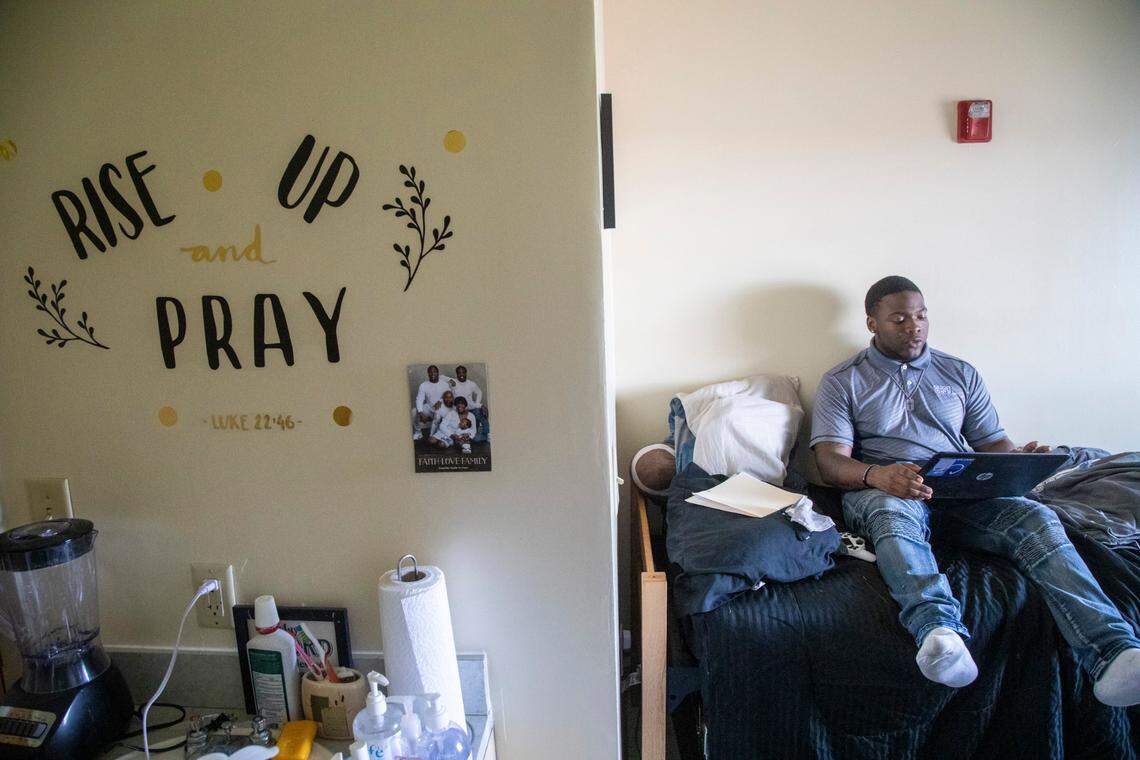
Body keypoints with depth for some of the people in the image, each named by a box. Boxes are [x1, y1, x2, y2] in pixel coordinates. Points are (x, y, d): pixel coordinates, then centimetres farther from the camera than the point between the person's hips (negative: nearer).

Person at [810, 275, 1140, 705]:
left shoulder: (961, 374, 22)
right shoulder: (843, 382, 9)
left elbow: (993, 442, 18)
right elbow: (831, 460, -2)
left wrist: (1019, 459, -8)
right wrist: (877, 475, -25)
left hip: (961, 492, 3)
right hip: (879, 490, -3)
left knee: (1036, 517, -26)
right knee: (894, 512, -39)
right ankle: (939, 631, -59)